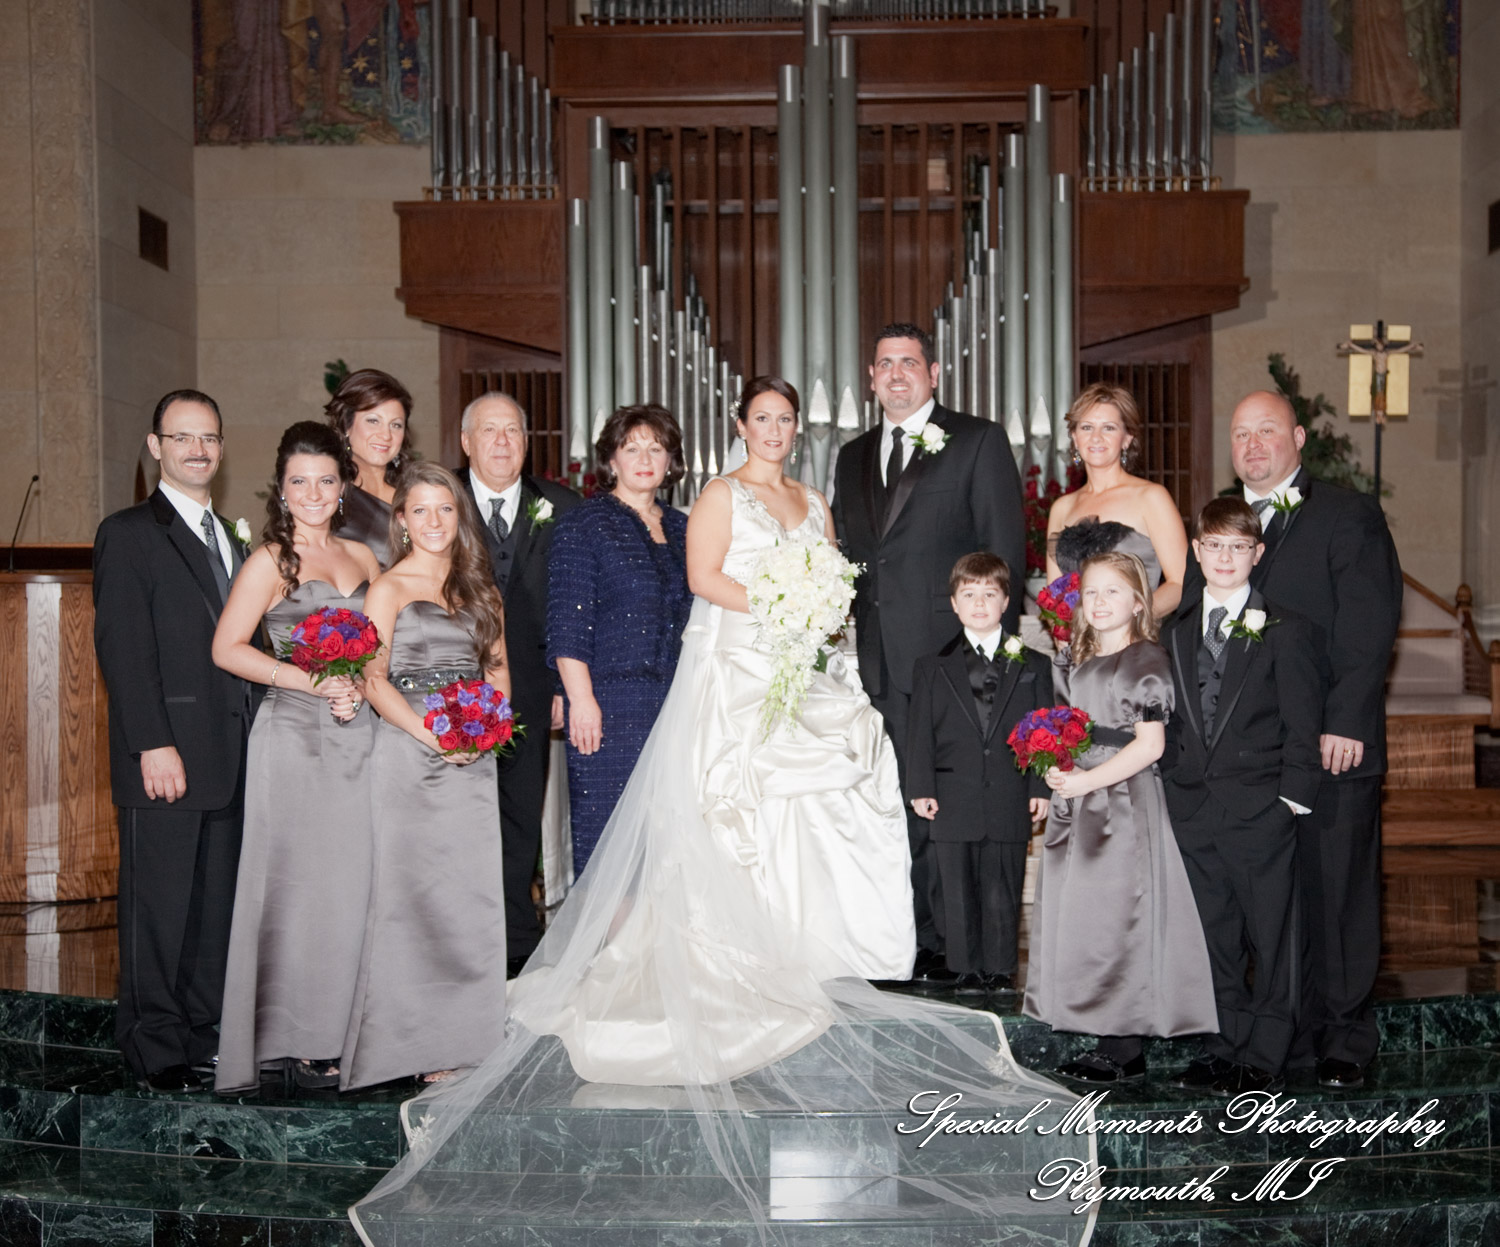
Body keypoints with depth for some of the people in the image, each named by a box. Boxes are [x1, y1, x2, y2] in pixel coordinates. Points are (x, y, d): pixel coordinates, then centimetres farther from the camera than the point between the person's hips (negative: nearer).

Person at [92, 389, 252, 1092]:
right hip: (166, 758, -6)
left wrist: (251, 739, 10)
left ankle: (203, 1036, 20)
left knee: (217, 904, 10)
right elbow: (123, 648, -11)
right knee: (159, 905, 1)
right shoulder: (129, 534, -3)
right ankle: (155, 1051, 12)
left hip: (230, 760, 7)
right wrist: (153, 745, -18)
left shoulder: (232, 541, 19)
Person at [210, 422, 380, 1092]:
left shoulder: (361, 556, 13)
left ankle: (349, 1027, 15)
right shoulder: (269, 561, -2)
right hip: (295, 735, -5)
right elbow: (228, 648, -8)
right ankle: (301, 1038, 9)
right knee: (299, 884, 0)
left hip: (360, 734, 5)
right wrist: (313, 682, -14)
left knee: (355, 881, 5)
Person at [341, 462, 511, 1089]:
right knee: (412, 893, -3)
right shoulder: (389, 589, 1)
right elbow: (375, 679, -7)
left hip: (473, 761, 5)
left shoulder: (479, 588, 16)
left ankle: (465, 1041, 10)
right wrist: (429, 732, -18)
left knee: (474, 895, 2)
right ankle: (421, 1048, 3)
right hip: (409, 756, -4)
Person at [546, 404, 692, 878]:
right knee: (606, 830, -3)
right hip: (609, 704, -5)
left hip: (676, 704, 5)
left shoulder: (681, 528, 16)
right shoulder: (583, 524, -1)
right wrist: (580, 698, -15)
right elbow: (566, 622, -8)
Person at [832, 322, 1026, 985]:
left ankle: (954, 946, 7)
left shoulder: (980, 441, 3)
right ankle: (905, 940, 16)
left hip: (954, 653, -5)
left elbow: (1006, 551, -2)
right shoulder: (853, 457, 19)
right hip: (879, 663, 5)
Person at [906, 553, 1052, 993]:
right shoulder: (931, 668, 8)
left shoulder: (1033, 667, 9)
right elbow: (920, 734, 5)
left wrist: (1041, 787, -1)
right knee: (959, 895, 6)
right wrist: (920, 788, -3)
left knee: (1003, 895, 4)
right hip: (953, 804, 0)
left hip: (1010, 805, 0)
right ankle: (966, 972, 17)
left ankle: (1000, 971, 16)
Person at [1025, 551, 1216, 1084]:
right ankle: (1108, 1041, 18)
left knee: (1118, 918, -5)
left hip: (1125, 805, -8)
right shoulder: (1074, 661, 13)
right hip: (1077, 806, 8)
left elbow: (1150, 744, -14)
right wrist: (1057, 768, 4)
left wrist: (1087, 781, -17)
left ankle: (1126, 1051, 5)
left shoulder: (1146, 660, -9)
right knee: (1078, 918, 8)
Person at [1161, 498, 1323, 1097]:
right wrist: (1175, 783, 7)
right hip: (1194, 810, 4)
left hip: (1262, 808, -4)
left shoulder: (1284, 630, -2)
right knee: (1217, 936, 12)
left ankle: (1263, 1059, 12)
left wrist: (1293, 795, -10)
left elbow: (1302, 721, -4)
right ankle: (1228, 1044, 23)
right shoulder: (1176, 632, 11)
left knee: (1270, 935, 2)